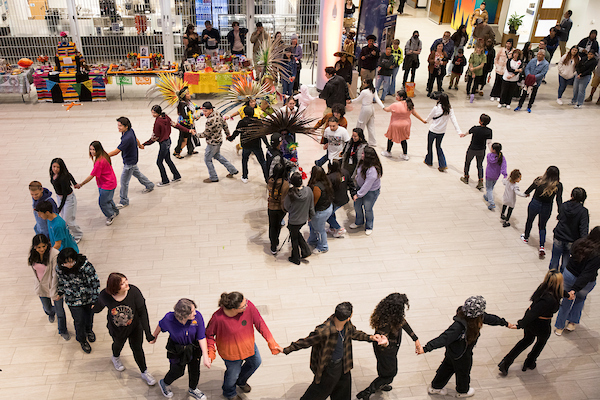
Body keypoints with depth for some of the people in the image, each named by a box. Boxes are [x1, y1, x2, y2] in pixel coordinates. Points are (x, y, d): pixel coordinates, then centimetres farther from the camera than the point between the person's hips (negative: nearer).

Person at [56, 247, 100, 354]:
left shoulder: (86, 265, -29)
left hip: (88, 298, -1)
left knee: (89, 316, 23)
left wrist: (95, 301, -17)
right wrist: (60, 293, 18)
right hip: (73, 301, 1)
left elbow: (95, 283, -20)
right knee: (79, 321, 10)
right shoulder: (59, 268, -18)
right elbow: (60, 281, 4)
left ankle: (89, 330, 57)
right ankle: (82, 340, 39)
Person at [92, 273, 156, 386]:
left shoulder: (134, 291, -35)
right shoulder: (105, 295, -32)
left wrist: (148, 333, -25)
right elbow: (99, 305, -4)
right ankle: (115, 357, 69)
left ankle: (144, 373, 44)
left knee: (137, 349, 17)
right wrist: (94, 309, 19)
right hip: (116, 329, 1)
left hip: (135, 327, -1)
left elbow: (143, 312, -26)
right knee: (118, 344, 31)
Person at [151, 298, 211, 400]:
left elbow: (201, 337, -24)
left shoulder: (197, 316, -33)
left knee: (195, 370, 21)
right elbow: (160, 326, -7)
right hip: (177, 349, -2)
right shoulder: (169, 318, -33)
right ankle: (164, 383, 54)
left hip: (194, 348, 2)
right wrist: (154, 337, 11)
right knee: (178, 371, 17)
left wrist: (205, 356, -23)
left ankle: (193, 389, 54)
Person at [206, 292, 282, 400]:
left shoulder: (248, 305, -30)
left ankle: (241, 381, 62)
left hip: (248, 344, 4)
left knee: (256, 362, 28)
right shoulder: (218, 318, -37)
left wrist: (271, 342, -20)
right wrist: (211, 352, -26)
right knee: (234, 372, 21)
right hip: (231, 351, -4)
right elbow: (209, 334, -17)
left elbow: (260, 323, -20)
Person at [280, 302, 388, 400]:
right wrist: (285, 350, -21)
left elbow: (353, 333, 5)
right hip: (328, 366, -7)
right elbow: (305, 342, -27)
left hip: (342, 363, 7)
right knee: (322, 389, 17)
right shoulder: (324, 331, -41)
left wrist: (370, 337, -5)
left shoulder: (347, 324, -19)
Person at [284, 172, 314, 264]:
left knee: (294, 238, 18)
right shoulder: (308, 190, -17)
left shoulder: (291, 194, -29)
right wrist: (311, 215, 14)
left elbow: (286, 207, -11)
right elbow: (311, 205, -2)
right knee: (297, 233, 32)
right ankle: (306, 250, 30)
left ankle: (296, 259, 36)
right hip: (304, 219, 4)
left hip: (293, 221, -4)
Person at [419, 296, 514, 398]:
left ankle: (435, 387, 51)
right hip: (460, 355, -7)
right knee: (463, 371, 23)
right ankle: (462, 391, 57)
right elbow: (444, 338, -44)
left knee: (448, 366, 28)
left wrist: (506, 323, 16)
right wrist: (426, 349, -46)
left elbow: (488, 318, -1)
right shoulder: (459, 326, -44)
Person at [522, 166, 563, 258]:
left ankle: (526, 237, 48)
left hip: (534, 205, 0)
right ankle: (541, 246, 4)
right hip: (546, 208, 0)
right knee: (542, 226, 18)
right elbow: (559, 199, -17)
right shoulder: (558, 186, -14)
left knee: (529, 220, 27)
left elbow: (529, 189, -1)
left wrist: (526, 193, 21)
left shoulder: (539, 180, -15)